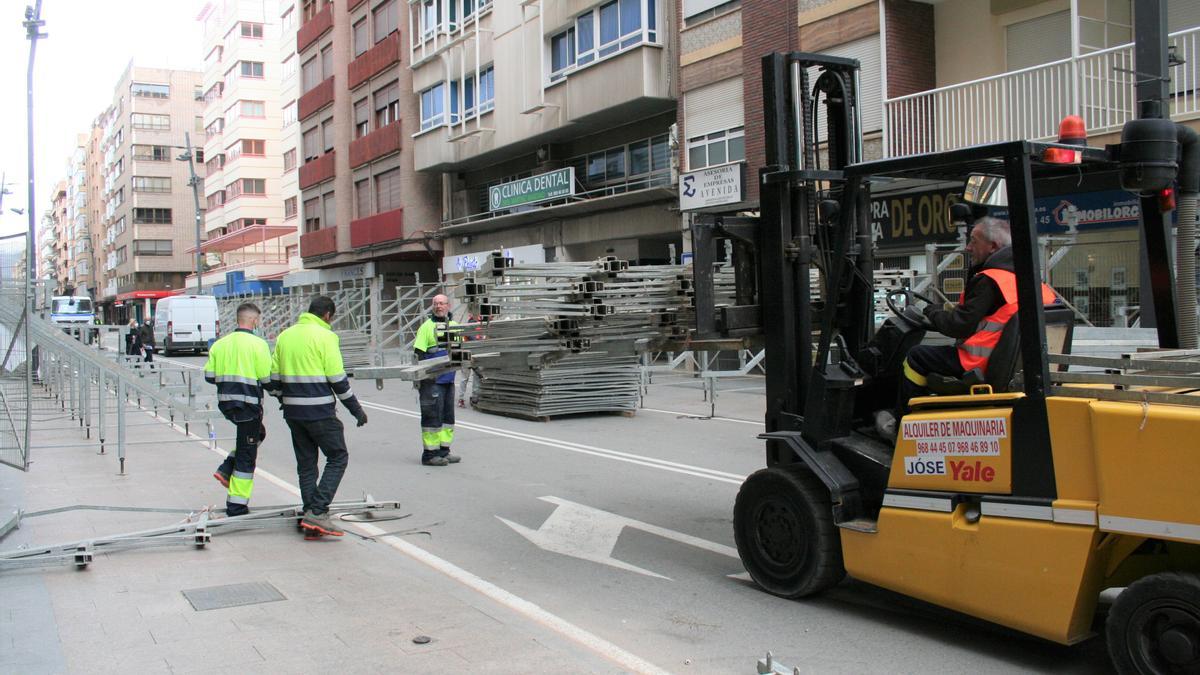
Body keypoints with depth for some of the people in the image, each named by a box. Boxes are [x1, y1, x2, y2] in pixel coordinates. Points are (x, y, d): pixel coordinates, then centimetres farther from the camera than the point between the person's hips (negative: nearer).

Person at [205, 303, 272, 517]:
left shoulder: (220, 344, 5)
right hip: (249, 404, -6)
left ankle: (226, 470, 17)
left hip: (225, 403, 6)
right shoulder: (258, 344, -12)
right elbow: (266, 379, -13)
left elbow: (209, 375, 5)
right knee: (246, 456, 3)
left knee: (258, 433, 29)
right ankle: (237, 505, 6)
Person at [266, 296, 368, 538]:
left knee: (306, 464, 13)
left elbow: (274, 377, 12)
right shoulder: (325, 336, -9)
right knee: (338, 458, 2)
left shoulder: (285, 336, 11)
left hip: (293, 412, 7)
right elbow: (337, 378, -11)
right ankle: (317, 512, -8)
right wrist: (356, 409, -4)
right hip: (320, 411, -7)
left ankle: (311, 515, 15)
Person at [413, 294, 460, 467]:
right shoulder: (426, 327, -7)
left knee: (447, 415, 13)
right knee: (433, 415, -5)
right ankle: (429, 454, 2)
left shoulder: (454, 326, 12)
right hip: (432, 380, -7)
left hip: (449, 379, 7)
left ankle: (444, 451, 23)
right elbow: (419, 353, -11)